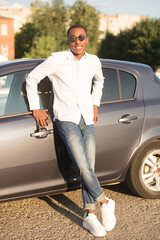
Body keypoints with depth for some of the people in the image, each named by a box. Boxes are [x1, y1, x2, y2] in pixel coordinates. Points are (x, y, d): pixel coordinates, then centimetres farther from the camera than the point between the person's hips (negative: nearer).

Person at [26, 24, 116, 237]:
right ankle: (105, 202, 8)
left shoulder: (93, 61, 6)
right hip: (66, 120, -4)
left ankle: (90, 216, 13)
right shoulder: (56, 60, -6)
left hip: (87, 121, 4)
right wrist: (35, 109, 1)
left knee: (89, 168, 1)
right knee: (83, 167, -15)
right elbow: (31, 79, 3)